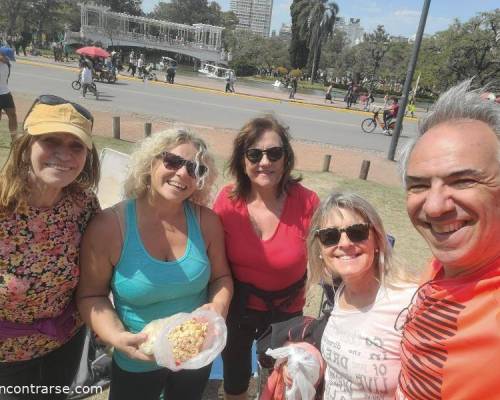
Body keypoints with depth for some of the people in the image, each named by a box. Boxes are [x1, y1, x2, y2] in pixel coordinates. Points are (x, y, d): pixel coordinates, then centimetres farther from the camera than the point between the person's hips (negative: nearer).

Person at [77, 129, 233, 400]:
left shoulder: (207, 221, -12)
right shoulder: (108, 226, -20)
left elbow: (221, 277, -3)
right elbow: (91, 295, -11)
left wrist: (218, 307, -22)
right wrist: (117, 337, -25)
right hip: (137, 364, -2)